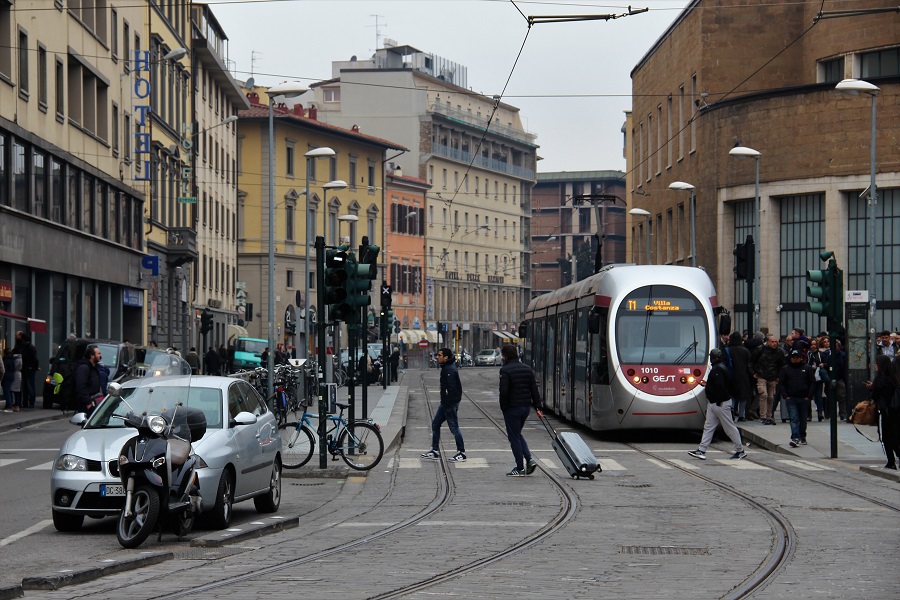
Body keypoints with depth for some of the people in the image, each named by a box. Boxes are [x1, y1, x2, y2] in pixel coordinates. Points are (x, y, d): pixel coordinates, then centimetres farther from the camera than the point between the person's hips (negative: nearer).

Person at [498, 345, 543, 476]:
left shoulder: (505, 370, -13)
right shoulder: (527, 369, 8)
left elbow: (504, 391, -19)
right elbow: (534, 390, 8)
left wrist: (503, 407, -6)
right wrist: (538, 407, 9)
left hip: (512, 408, -7)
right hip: (526, 406, 7)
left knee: (514, 437, 2)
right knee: (517, 434, 21)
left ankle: (520, 468, 4)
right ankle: (529, 459, 4)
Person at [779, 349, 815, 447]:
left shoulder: (807, 368, 5)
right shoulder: (785, 369, 6)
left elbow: (812, 383, 5)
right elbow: (781, 383, 5)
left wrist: (809, 396, -4)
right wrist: (785, 396, -6)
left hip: (804, 399, 1)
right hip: (791, 398, -1)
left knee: (803, 419, 12)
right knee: (794, 418, -12)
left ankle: (802, 437, 26)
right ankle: (795, 438, -21)